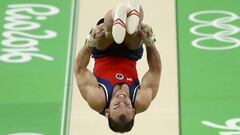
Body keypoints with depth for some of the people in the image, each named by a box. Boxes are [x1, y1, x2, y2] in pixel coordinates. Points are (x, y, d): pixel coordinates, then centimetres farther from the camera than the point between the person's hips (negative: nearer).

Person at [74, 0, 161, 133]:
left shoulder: (97, 101, -30)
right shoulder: (141, 103, -25)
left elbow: (80, 69, -19)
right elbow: (155, 70, -16)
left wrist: (90, 42, -31)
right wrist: (150, 42, -30)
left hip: (103, 54, -1)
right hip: (130, 54, 1)